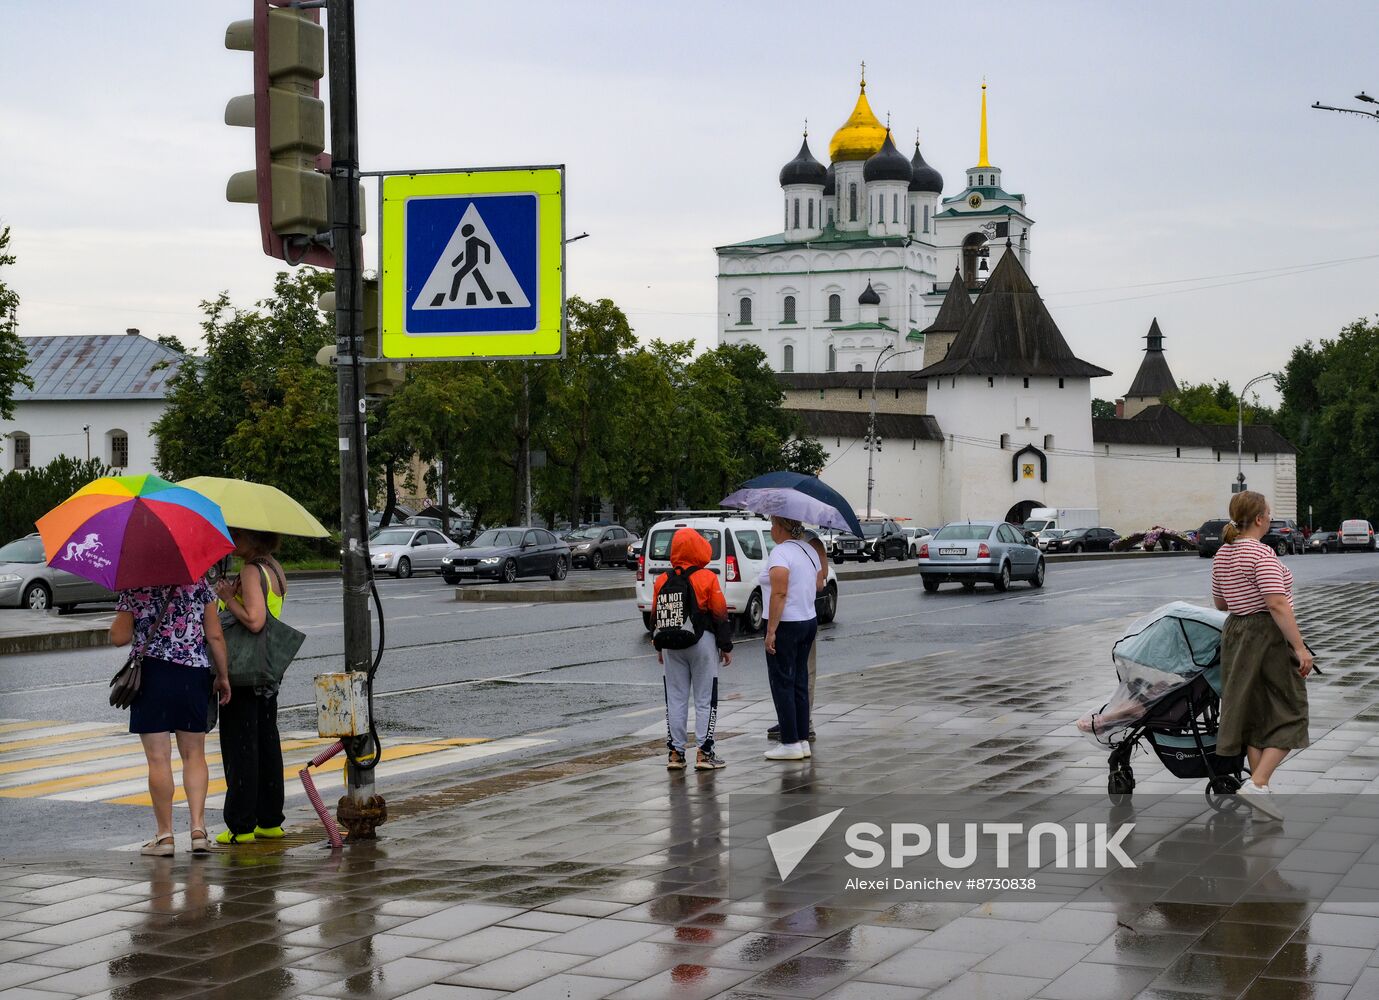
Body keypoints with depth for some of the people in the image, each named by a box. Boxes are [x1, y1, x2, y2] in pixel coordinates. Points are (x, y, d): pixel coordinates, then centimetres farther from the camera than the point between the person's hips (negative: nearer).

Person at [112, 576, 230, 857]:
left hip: (151, 674, -2)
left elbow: (119, 637, -4)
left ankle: (165, 836, 6)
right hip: (194, 674, 2)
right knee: (194, 754, 11)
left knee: (158, 758, 2)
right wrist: (223, 676, 10)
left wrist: (120, 616, 17)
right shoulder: (198, 582, 3)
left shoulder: (133, 589, -2)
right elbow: (215, 636, 2)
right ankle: (198, 827, 0)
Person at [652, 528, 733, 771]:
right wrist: (726, 646, 2)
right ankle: (704, 753, 2)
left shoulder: (662, 581, 3)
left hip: (672, 644, 3)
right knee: (705, 700, 3)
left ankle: (676, 753, 9)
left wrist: (659, 647, 19)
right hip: (702, 642, -3)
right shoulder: (707, 579, -9)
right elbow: (720, 614, -7)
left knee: (675, 699, 8)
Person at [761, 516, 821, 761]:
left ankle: (791, 743, -2)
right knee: (800, 683, 13)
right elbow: (817, 585, 17)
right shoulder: (809, 550, 11)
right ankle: (803, 741, 15)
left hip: (786, 625, -9)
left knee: (782, 683, -2)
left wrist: (771, 631, -21)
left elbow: (779, 594, -22)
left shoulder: (780, 552, -16)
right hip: (809, 621, 9)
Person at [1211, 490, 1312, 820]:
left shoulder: (1222, 555, 7)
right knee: (1288, 714, 2)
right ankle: (1257, 784, -11)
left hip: (1235, 632, 8)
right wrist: (1300, 647, -21)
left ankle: (1258, 792, 12)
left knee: (1255, 716, 12)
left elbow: (1219, 603, 17)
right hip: (1268, 635, -8)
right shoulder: (1262, 554, -18)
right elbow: (1278, 605, -24)